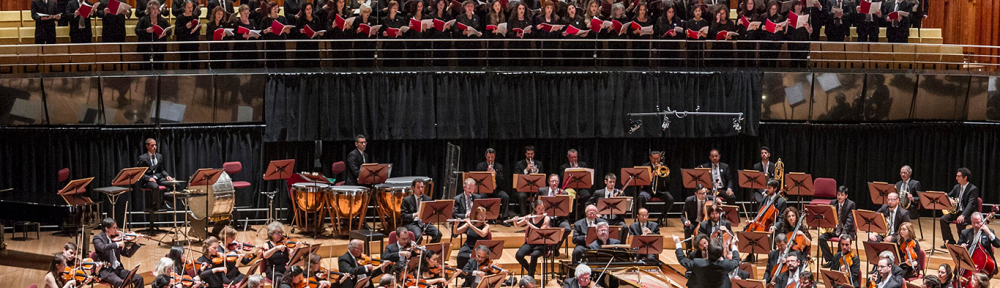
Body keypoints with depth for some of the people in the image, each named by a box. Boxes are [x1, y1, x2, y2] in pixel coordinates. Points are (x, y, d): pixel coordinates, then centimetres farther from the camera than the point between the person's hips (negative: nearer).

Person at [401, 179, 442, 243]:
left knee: (438, 234, -24)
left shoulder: (428, 199, 14)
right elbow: (403, 216, -6)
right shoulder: (407, 200, 1)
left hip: (424, 223, 4)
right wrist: (414, 215, -24)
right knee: (418, 236, -37)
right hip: (411, 223, -4)